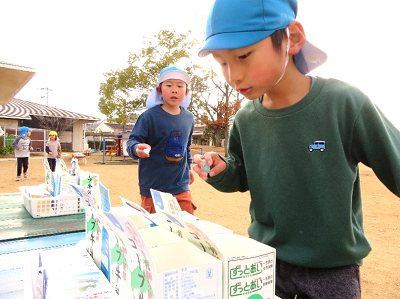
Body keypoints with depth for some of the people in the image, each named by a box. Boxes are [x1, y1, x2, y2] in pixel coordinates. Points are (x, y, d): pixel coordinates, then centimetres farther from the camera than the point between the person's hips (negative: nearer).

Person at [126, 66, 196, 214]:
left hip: (181, 187, 5)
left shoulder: (189, 118, 5)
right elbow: (132, 141, -13)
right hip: (153, 188, -4)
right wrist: (137, 149, -34)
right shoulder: (150, 116, -11)